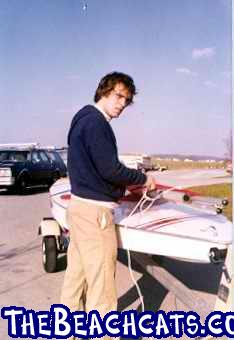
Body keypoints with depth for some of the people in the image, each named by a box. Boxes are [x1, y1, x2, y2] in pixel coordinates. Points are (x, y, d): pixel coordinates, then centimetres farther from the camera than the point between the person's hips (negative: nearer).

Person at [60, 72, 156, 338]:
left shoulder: (85, 119, 17)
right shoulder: (95, 121, -13)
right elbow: (110, 169, -19)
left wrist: (125, 186, 17)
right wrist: (143, 179, -4)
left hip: (79, 206, 10)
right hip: (94, 211, -10)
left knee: (77, 275, 17)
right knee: (102, 286, -2)